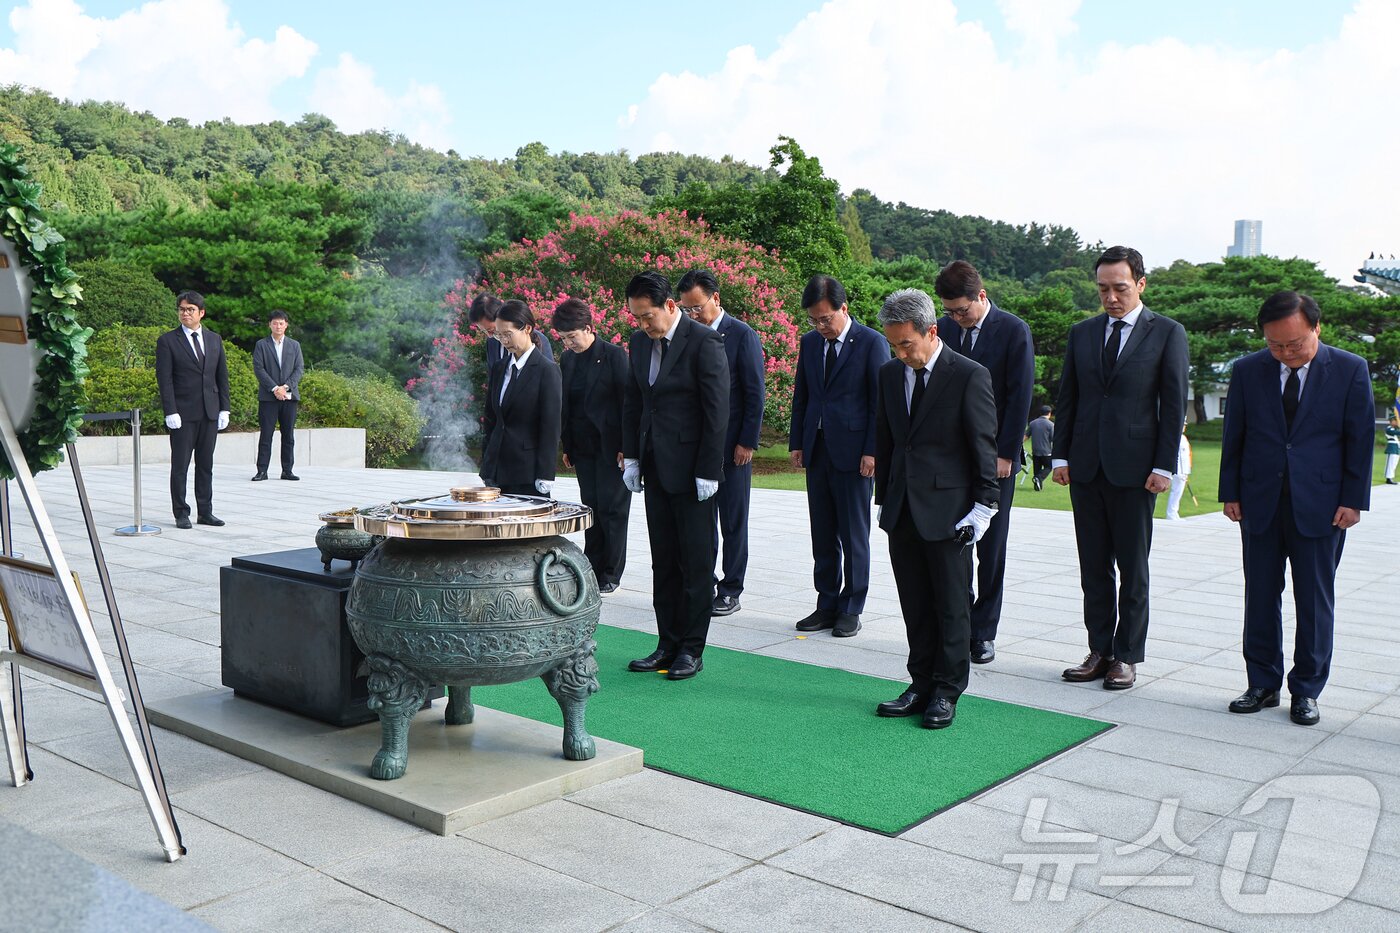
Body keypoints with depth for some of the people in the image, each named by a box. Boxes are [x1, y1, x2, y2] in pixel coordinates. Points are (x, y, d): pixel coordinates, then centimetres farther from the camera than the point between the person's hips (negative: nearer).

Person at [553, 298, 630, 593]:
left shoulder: (614, 355, -9)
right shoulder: (567, 360, 9)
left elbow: (627, 400, -10)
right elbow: (565, 405, 13)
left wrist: (626, 447, -13)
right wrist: (567, 447, 11)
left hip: (610, 446, -5)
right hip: (583, 447, 6)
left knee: (612, 508, 0)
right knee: (591, 507, 9)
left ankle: (611, 573, 9)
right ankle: (592, 567, 16)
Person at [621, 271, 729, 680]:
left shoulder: (704, 342, -12)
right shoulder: (640, 342, 9)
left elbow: (717, 410, -14)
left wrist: (708, 472, -16)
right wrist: (631, 457, 10)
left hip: (691, 470, -7)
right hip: (655, 469, 7)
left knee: (696, 562, 3)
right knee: (663, 562, 12)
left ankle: (692, 649, 11)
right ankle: (668, 643, 21)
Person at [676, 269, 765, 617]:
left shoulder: (742, 336, -6)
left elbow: (755, 394, -7)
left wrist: (747, 442, -11)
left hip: (732, 445, -5)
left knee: (733, 520, 4)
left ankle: (730, 591, 12)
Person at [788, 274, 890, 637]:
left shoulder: (872, 342, -6)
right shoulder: (809, 342, 11)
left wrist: (872, 451, -12)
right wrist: (796, 442, 9)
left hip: (854, 452, -5)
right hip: (817, 451, 5)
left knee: (854, 536, 3)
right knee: (822, 536, 10)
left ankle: (851, 609, 12)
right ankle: (827, 605, 19)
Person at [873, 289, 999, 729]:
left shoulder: (970, 376, -9)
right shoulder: (890, 374, 9)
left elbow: (984, 446, -7)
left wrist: (983, 506, -9)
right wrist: (885, 498, 15)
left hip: (948, 511, -5)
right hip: (902, 511, 5)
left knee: (951, 606, 4)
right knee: (916, 606, 11)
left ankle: (947, 692, 15)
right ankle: (921, 685, 20)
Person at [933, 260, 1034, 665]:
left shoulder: (1013, 331, -5)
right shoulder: (943, 329, 6)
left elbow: (1019, 397, -7)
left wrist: (1005, 453, -11)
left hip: (995, 457, -3)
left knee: (990, 548, 4)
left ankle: (983, 632, 13)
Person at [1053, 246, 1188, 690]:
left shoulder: (1167, 333, 0)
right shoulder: (1082, 333, 11)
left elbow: (1174, 405, -3)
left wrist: (1163, 466, -9)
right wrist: (1060, 455, 5)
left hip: (1134, 469, -4)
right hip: (1085, 467, 4)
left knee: (1133, 569, 4)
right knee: (1093, 567, 8)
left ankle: (1127, 656, 13)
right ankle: (1100, 650, 17)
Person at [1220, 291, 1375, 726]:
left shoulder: (1350, 370, -1)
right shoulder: (1247, 371, 3)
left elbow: (1361, 438, 0)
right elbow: (1233, 436, 7)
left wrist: (1353, 499, -4)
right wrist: (1231, 492, 3)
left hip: (1320, 505, -2)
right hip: (1260, 502, 2)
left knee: (1315, 602, 4)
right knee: (1260, 598, 7)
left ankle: (1306, 691, 16)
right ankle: (1263, 684, 19)